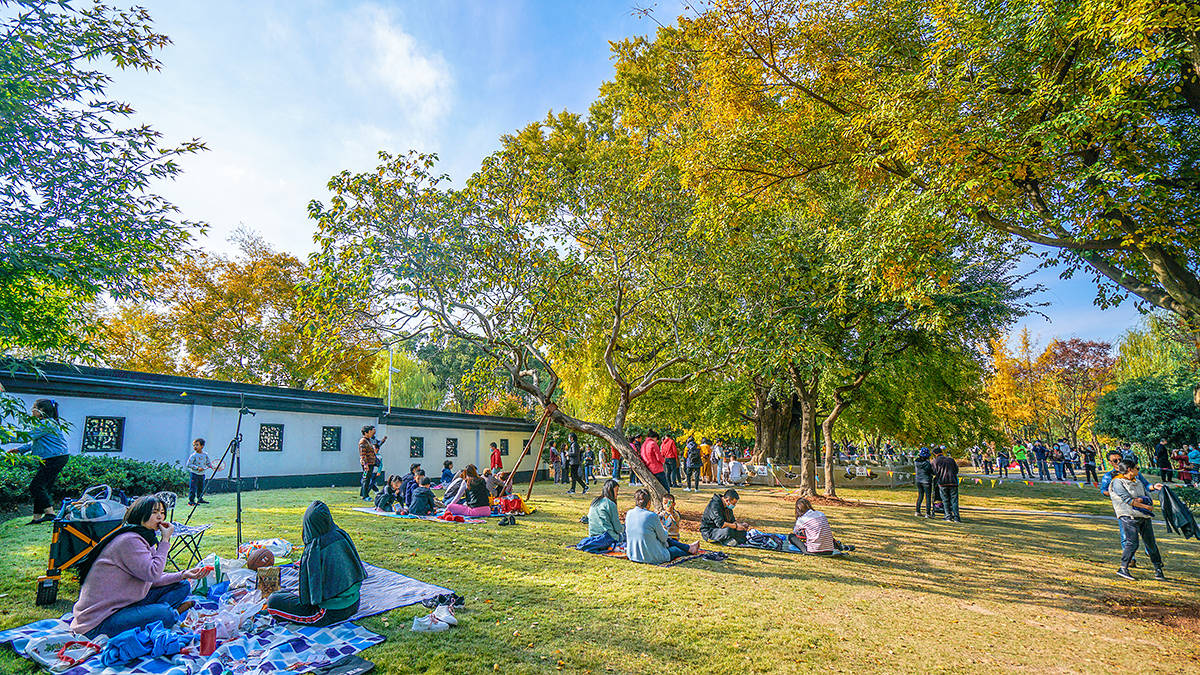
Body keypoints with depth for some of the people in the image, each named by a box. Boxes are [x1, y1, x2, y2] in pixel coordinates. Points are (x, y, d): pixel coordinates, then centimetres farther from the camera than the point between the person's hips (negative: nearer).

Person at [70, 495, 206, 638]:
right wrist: (165, 540, -17)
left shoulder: (144, 539, 13)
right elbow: (152, 574, -23)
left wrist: (183, 575, -2)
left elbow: (152, 580, 12)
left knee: (182, 586, 3)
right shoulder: (129, 540, -19)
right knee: (165, 614, -34)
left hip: (125, 604, 10)